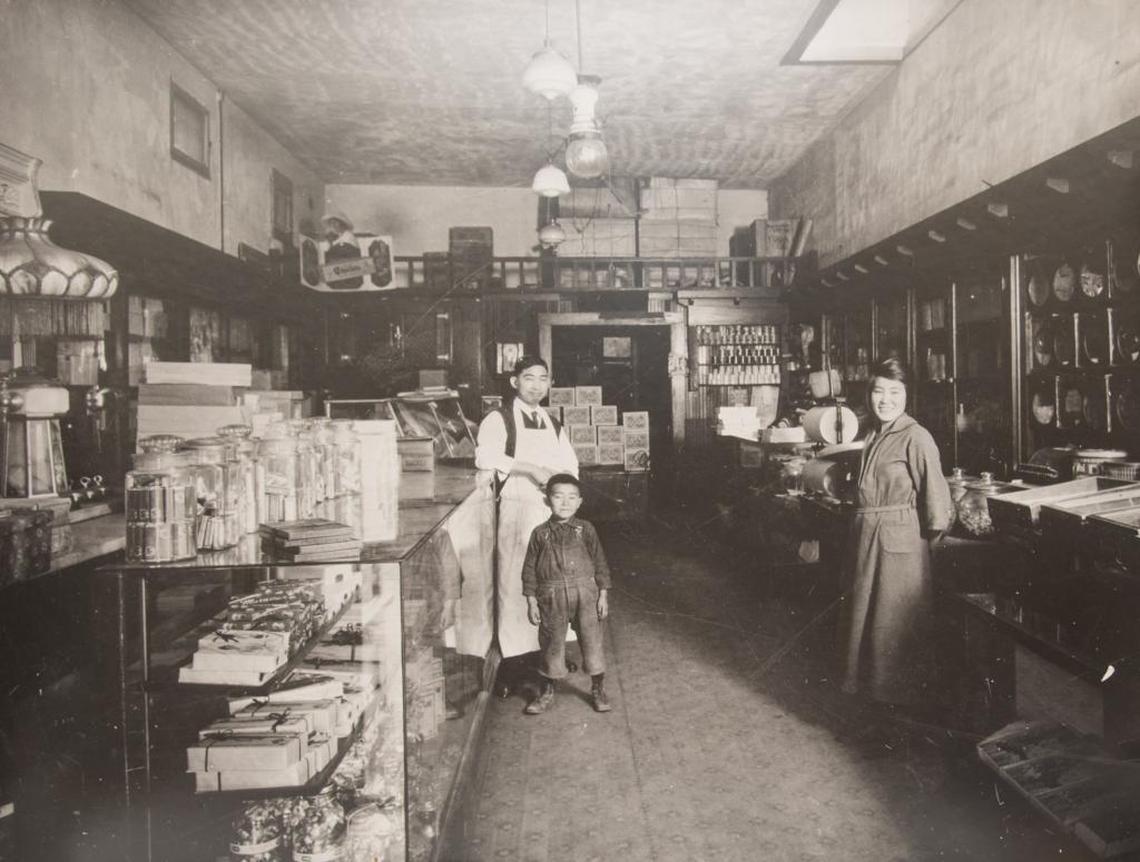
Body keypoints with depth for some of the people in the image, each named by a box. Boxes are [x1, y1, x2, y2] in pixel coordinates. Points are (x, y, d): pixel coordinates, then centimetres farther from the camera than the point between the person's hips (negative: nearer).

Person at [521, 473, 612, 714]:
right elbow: (529, 569, 3)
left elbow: (600, 563, 4)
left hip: (585, 595, 0)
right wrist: (531, 601, 0)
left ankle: (598, 690, 24)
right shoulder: (540, 533, 0)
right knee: (551, 644, 10)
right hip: (551, 597, 0)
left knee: (591, 641, 6)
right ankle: (547, 692, 28)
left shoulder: (585, 529, 0)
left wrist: (603, 595, 0)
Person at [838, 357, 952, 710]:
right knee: (864, 612, 19)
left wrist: (932, 533, -10)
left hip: (900, 539, -8)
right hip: (865, 536, 8)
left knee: (895, 620, 4)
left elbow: (934, 492, -17)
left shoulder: (915, 437, -15)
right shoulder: (873, 437, 10)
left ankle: (903, 693, 22)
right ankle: (867, 683, 36)